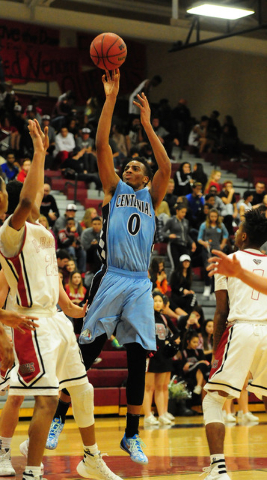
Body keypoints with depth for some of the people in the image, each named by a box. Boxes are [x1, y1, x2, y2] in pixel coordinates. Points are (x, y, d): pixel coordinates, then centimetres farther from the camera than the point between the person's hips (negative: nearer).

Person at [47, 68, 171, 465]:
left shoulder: (151, 197, 17)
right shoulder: (115, 190, 13)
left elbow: (166, 168, -1)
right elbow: (101, 146, 2)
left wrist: (147, 124, -3)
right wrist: (111, 98, -3)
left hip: (140, 284, 2)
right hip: (111, 279, -2)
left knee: (138, 359, 2)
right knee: (88, 351, -4)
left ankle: (131, 436, 10)